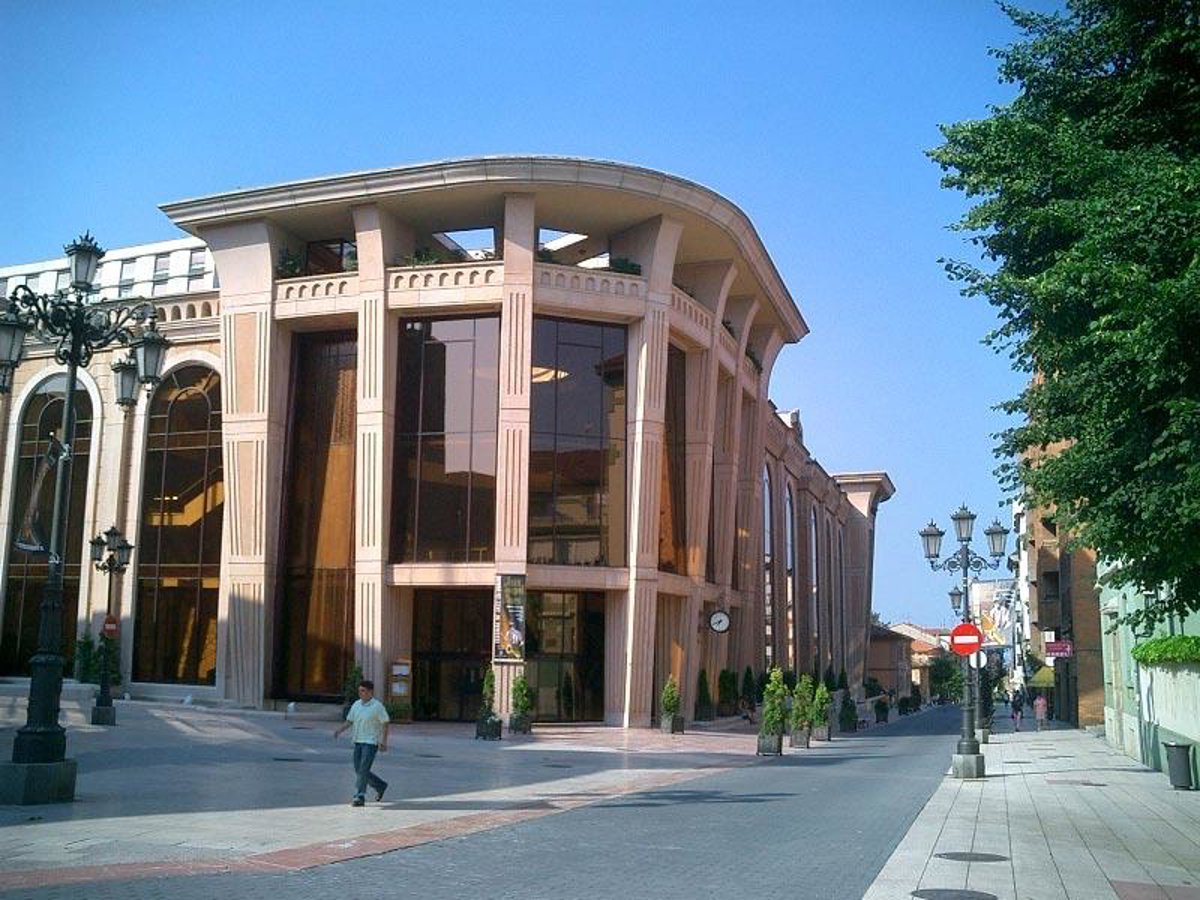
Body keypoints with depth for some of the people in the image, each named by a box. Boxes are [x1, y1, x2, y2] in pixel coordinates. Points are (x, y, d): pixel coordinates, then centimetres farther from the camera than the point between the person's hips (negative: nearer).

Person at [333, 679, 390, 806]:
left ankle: (360, 797, -9)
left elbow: (385, 724, -6)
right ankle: (380, 786, 30)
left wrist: (384, 741, -12)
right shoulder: (356, 704, 9)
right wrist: (339, 730, -5)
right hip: (358, 742, 7)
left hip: (371, 743, -7)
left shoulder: (377, 706, -8)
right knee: (359, 770, 10)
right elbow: (349, 721, 12)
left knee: (363, 770, -13)